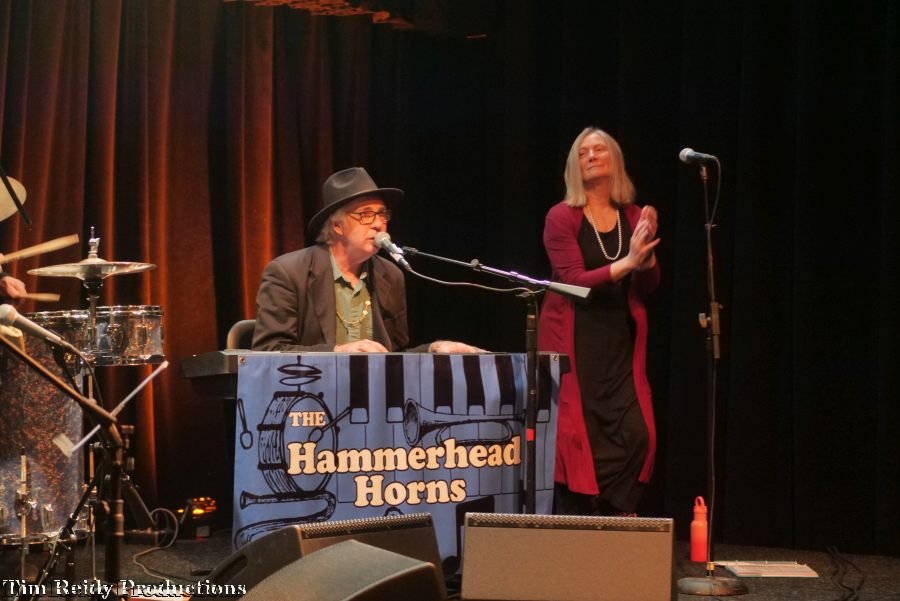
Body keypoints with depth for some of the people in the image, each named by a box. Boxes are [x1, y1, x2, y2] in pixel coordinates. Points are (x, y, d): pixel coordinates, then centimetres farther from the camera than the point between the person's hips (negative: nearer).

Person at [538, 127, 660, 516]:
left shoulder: (634, 218, 8)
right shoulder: (562, 217, -5)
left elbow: (649, 287, 8)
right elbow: (574, 281, -15)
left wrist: (646, 253, -11)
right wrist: (627, 262, -24)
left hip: (620, 341, 4)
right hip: (575, 341, -4)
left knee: (636, 434, -6)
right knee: (577, 437, -5)